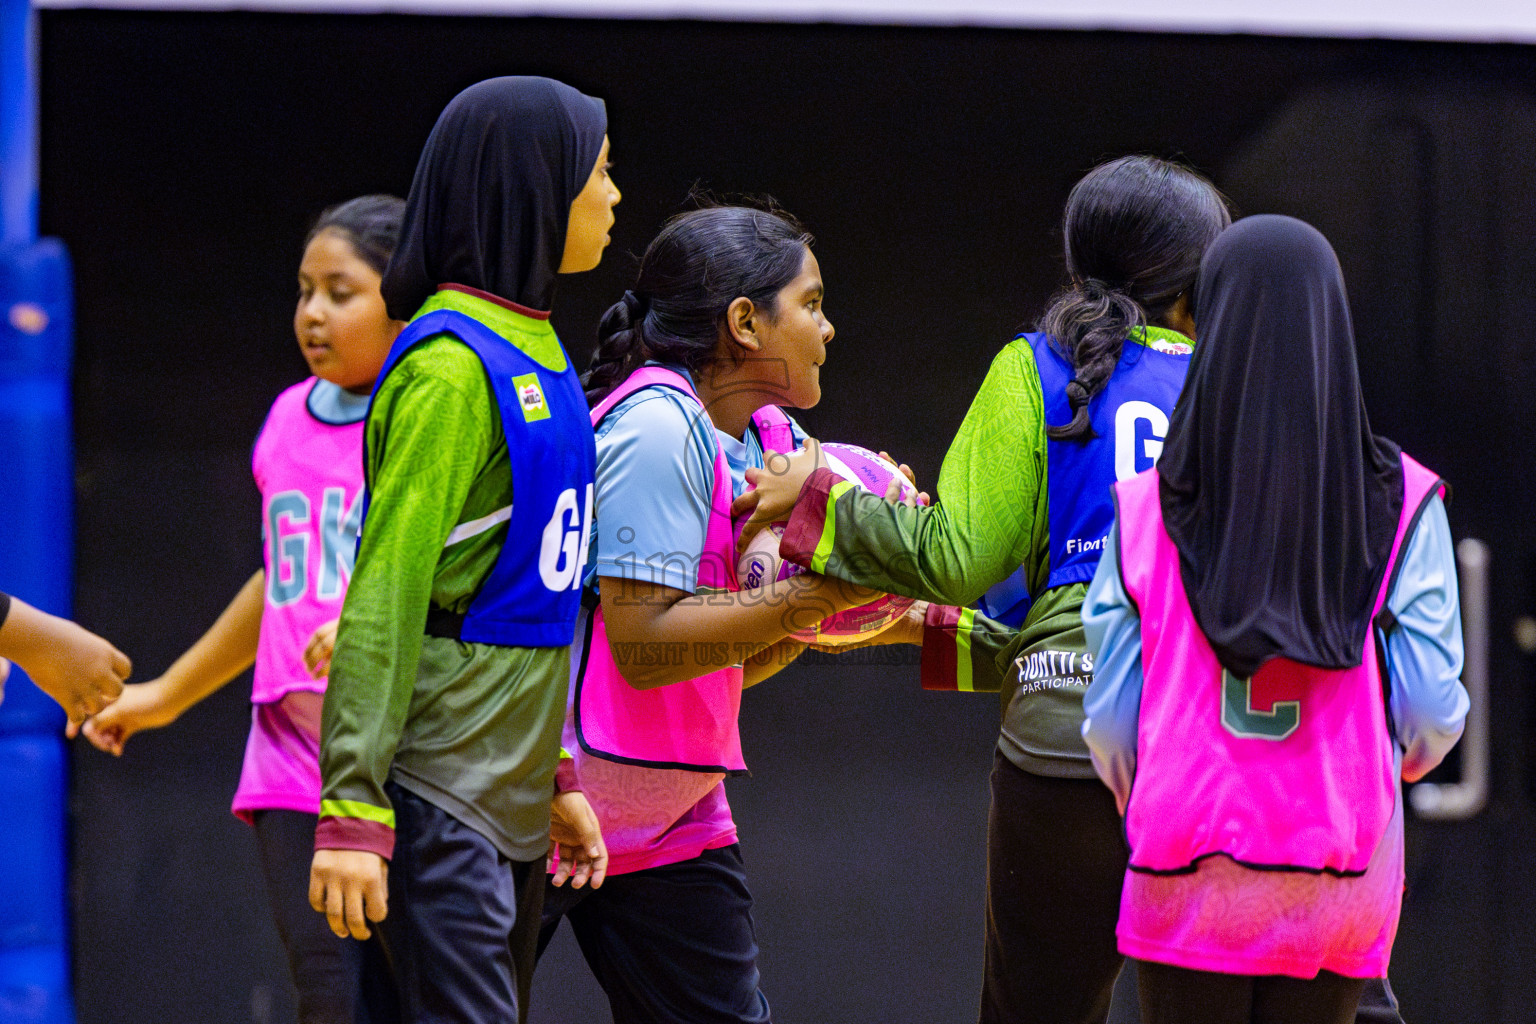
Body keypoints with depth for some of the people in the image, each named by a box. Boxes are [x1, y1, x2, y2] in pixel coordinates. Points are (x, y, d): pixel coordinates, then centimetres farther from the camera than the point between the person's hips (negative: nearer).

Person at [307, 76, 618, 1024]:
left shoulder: (535, 351, 14)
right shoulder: (451, 367, -14)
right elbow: (383, 598, -18)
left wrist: (557, 777, 18)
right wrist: (352, 813, -21)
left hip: (510, 798, 9)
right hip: (440, 795, -9)